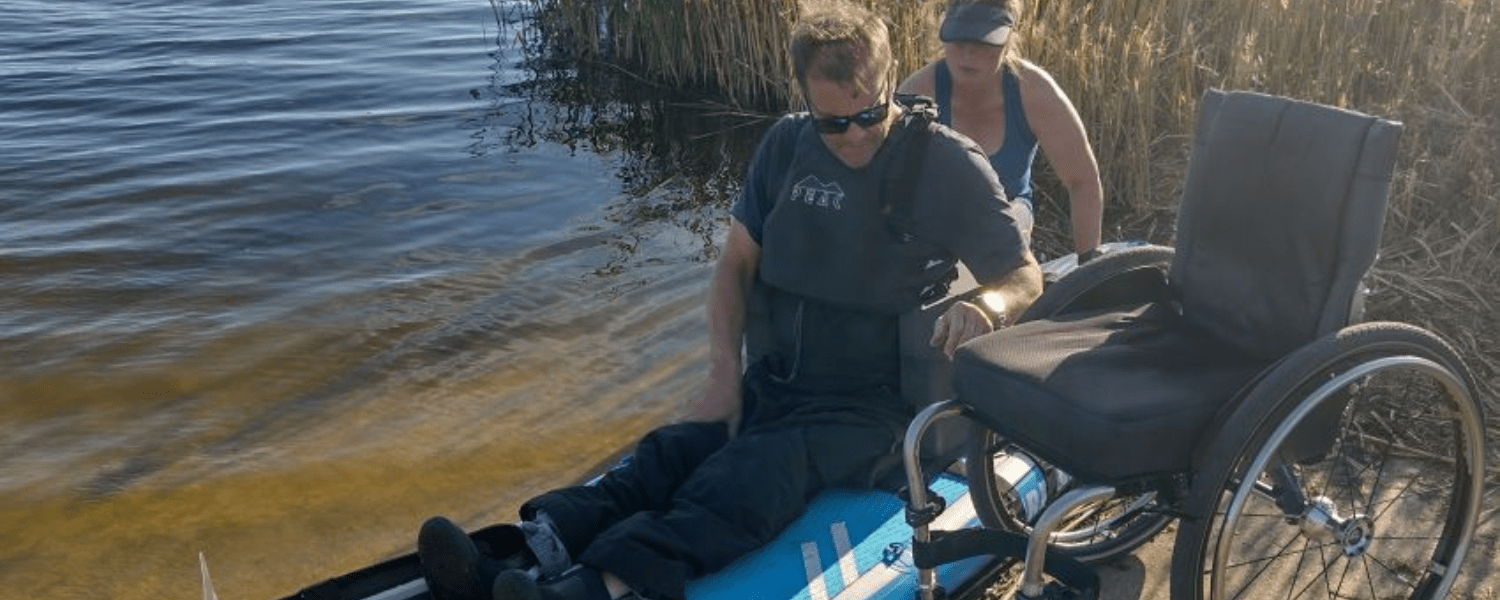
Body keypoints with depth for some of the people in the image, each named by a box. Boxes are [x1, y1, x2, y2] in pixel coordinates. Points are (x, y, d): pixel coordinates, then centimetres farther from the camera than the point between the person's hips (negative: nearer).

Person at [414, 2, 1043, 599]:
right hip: (770, 385, 5)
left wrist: (985, 306, -25)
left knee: (759, 471, -33)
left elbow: (1026, 277, -1)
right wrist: (725, 376, -5)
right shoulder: (786, 145, 5)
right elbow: (736, 263, 8)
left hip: (868, 405, -4)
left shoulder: (949, 164, -7)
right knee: (671, 451, -23)